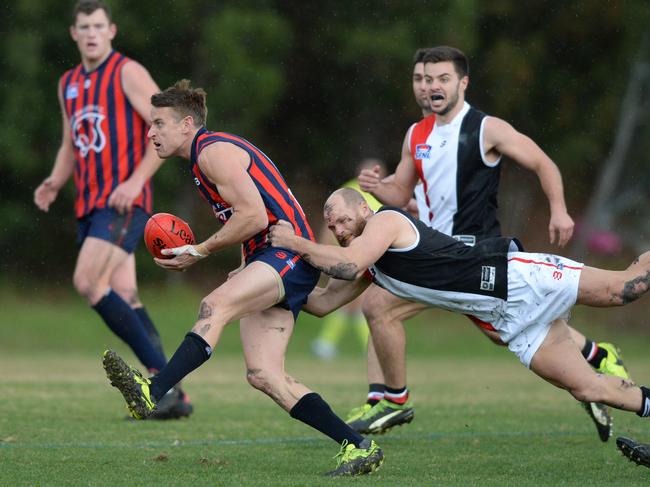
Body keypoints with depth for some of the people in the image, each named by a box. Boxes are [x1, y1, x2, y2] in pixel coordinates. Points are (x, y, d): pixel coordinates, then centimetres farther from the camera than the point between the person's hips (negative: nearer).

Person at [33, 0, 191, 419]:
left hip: (124, 201, -8)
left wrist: (136, 180, -19)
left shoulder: (127, 72, -5)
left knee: (87, 282, -19)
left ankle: (162, 377, -15)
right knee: (123, 298, 2)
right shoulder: (69, 84, 18)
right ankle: (172, 394, 4)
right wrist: (55, 183, 7)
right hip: (90, 205, 8)